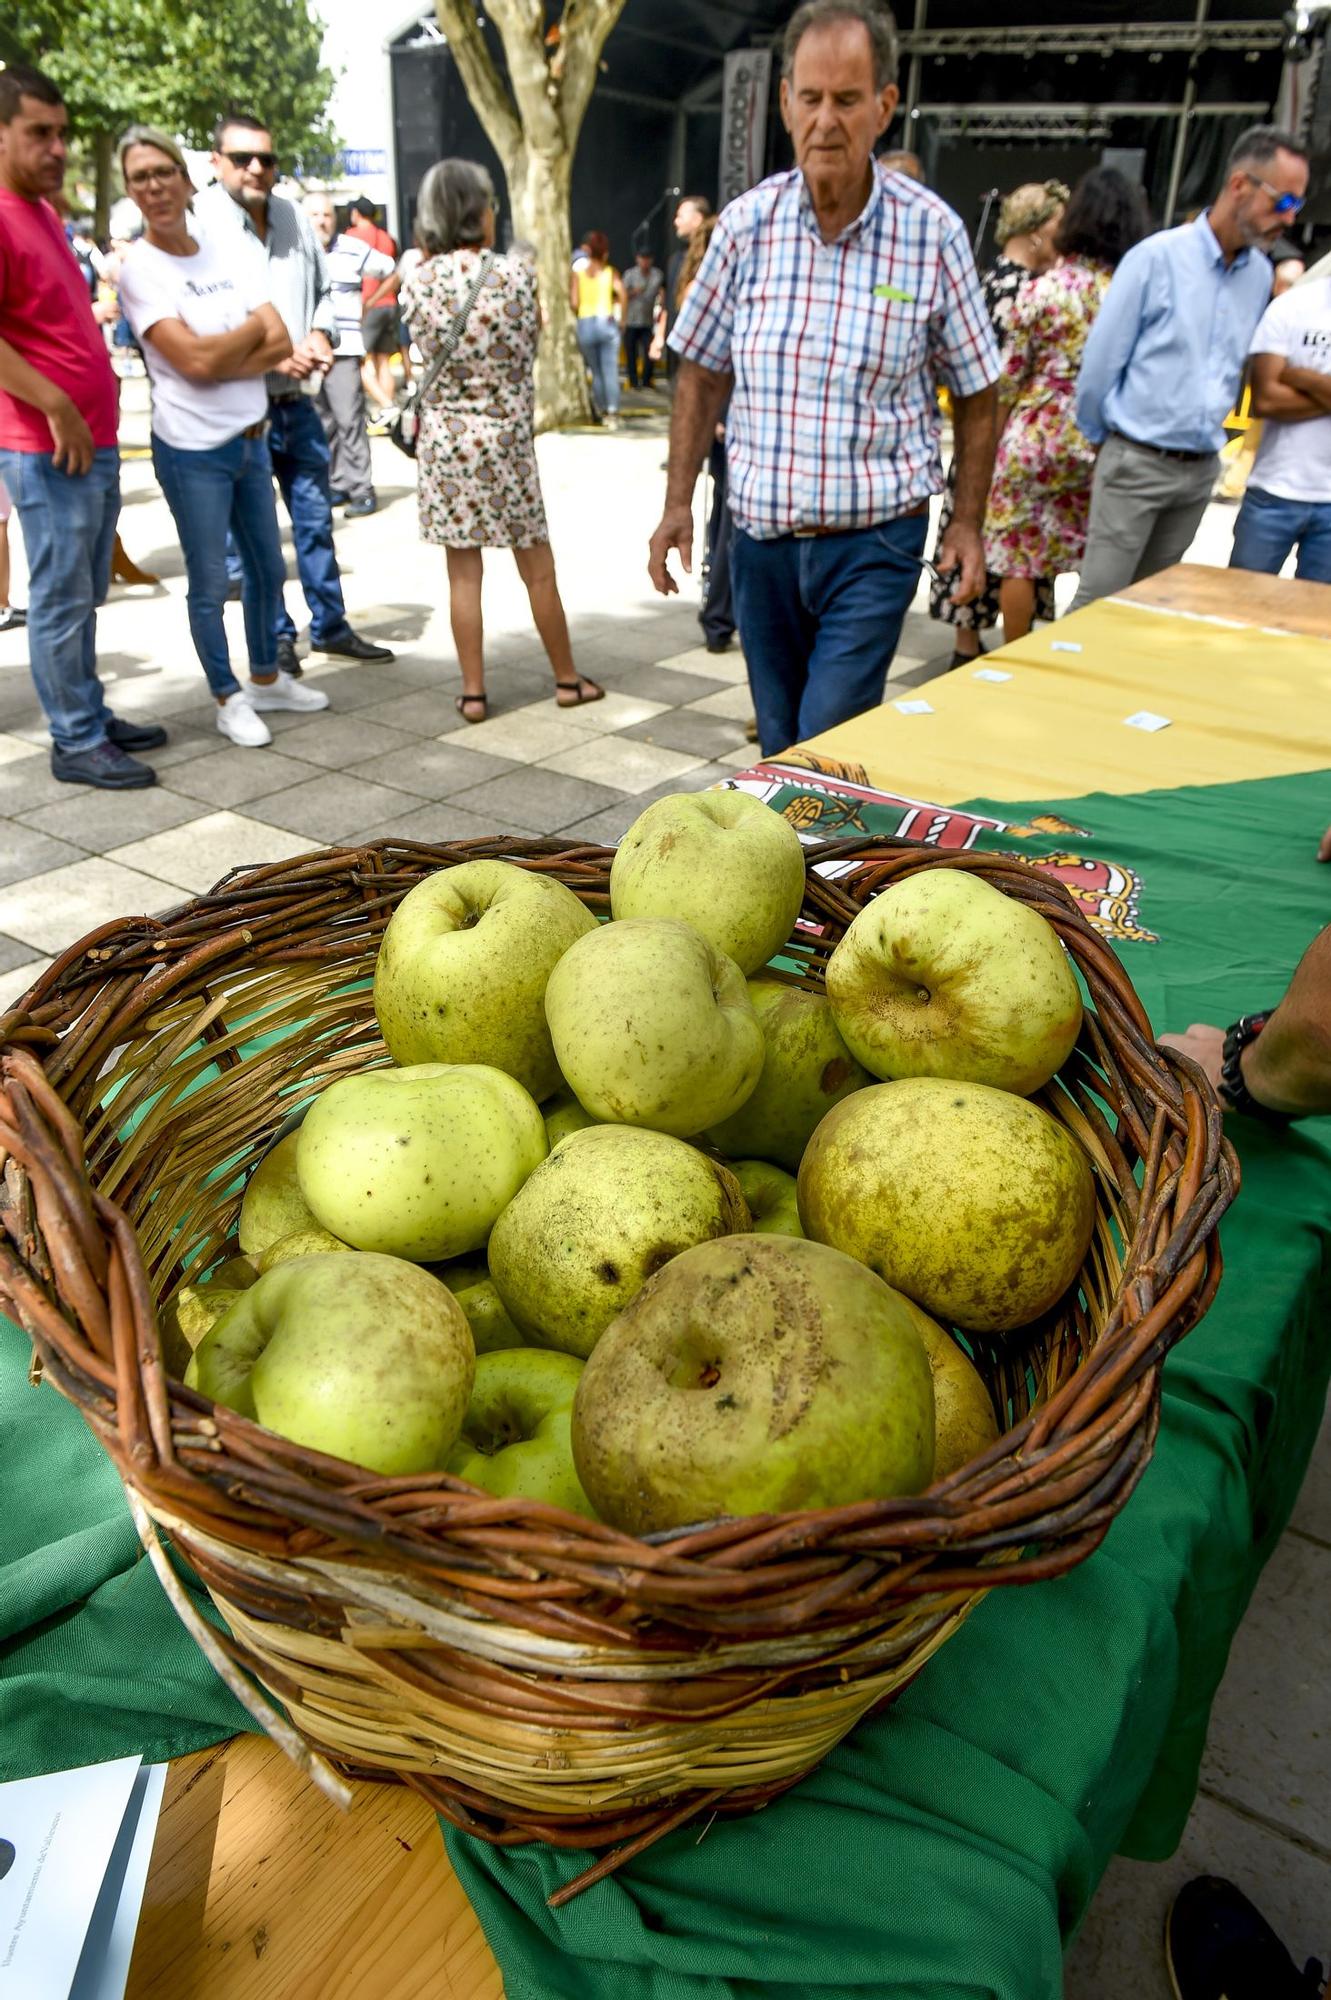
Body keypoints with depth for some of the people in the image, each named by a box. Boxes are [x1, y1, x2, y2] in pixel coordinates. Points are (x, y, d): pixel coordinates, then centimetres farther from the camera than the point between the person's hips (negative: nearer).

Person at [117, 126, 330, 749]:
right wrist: (254, 330, -6)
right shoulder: (138, 269, -10)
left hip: (251, 439, 6)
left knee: (269, 568, 16)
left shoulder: (230, 254, 6)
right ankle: (228, 699, 16)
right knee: (210, 584, 3)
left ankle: (266, 678, 33)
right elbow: (195, 359, -19)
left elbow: (281, 345, -4)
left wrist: (220, 361, -17)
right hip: (193, 450, -6)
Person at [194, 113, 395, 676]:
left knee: (315, 517, 11)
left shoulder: (294, 219, 9)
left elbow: (322, 290, 21)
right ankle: (276, 636, 16)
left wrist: (321, 336, 0)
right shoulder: (198, 221, -11)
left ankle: (331, 626, 23)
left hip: (296, 402, 6)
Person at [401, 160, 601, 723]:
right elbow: (533, 341, 4)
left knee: (463, 574, 7)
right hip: (507, 438, -1)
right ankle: (567, 678, 21)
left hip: (444, 439, 2)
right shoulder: (515, 273, -10)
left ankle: (473, 692, 9)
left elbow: (426, 348, 8)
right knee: (537, 569, 10)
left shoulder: (418, 281, -5)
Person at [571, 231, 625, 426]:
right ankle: (612, 413, -14)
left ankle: (602, 411, 20)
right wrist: (619, 313, 3)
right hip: (607, 322, -1)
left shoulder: (577, 273, 4)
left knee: (596, 372, 13)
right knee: (610, 371, -3)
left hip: (585, 324, 1)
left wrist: (579, 315, 14)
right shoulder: (610, 271, 4)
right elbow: (621, 293, -11)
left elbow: (574, 303, -5)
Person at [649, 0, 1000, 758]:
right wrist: (678, 503, 4)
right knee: (778, 747, 13)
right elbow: (703, 374, 9)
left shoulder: (933, 232, -6)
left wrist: (968, 523, -2)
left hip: (875, 540, -3)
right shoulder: (748, 224, 0)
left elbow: (975, 392, 2)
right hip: (759, 534, 3)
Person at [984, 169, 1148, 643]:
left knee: (1018, 557, 8)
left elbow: (1010, 377, -4)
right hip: (1103, 444, 3)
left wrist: (996, 438, 9)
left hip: (1036, 437, -2)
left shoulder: (1042, 290, -7)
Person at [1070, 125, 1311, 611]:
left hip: (1200, 471, 6)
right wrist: (1099, 438, 5)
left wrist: (1209, 436, 17)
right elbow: (1101, 359, -5)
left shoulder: (1260, 274, 7)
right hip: (1137, 462, -6)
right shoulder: (1157, 257, -10)